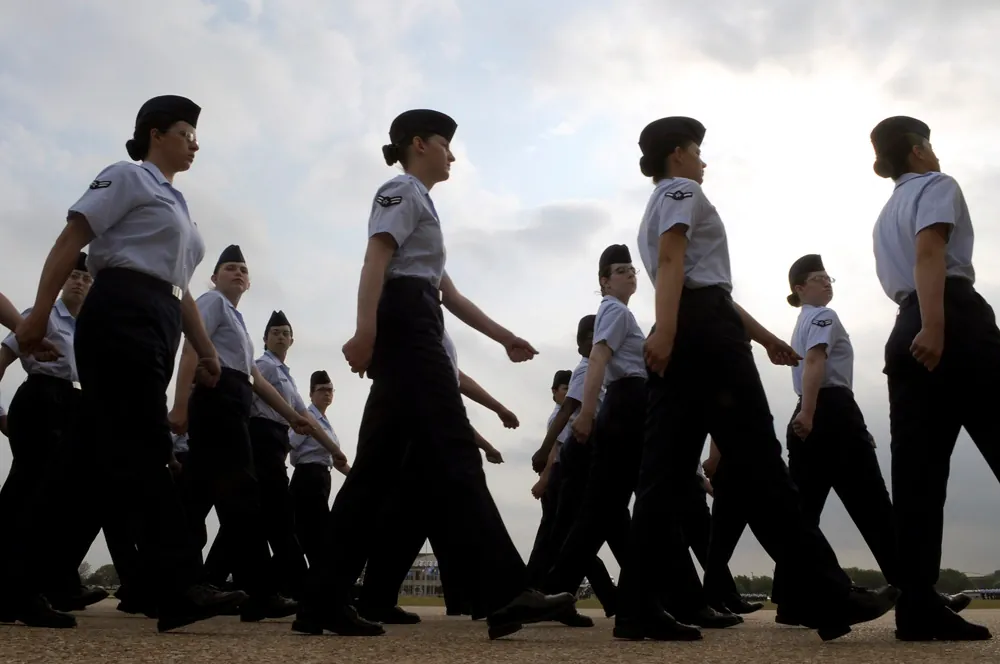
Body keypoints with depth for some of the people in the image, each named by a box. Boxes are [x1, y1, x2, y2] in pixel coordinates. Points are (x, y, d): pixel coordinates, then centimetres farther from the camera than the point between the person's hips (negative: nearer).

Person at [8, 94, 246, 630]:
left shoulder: (176, 204, 28)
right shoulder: (128, 177, 3)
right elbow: (70, 241, -6)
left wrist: (204, 349, 19)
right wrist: (39, 314, -15)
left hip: (156, 326, 9)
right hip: (120, 315, -9)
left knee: (99, 454, 5)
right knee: (141, 449, -14)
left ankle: (23, 582, 11)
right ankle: (180, 590, -18)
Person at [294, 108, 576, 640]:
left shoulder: (419, 202, 32)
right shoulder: (403, 191, 3)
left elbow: (447, 291, 31)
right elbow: (376, 261, -15)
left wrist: (503, 337, 30)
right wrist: (365, 329, -29)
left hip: (409, 332, 10)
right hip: (405, 324, -10)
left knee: (378, 464, 3)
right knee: (452, 452, -17)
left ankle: (325, 602, 4)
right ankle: (508, 591, -19)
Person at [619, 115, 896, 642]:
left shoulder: (656, 206, 33)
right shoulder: (683, 191, 6)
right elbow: (671, 260, -14)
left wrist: (764, 336, 35)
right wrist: (665, 327, -29)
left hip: (678, 337, 9)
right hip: (702, 330, -9)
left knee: (666, 472, -1)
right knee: (758, 465, -9)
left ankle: (639, 608, -8)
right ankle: (830, 597, -4)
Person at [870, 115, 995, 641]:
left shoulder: (885, 215, 32)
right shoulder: (937, 185, 7)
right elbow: (929, 252, -12)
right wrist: (935, 325, -24)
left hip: (905, 333, 8)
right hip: (956, 321, -7)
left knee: (917, 471, -2)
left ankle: (918, 608, -7)